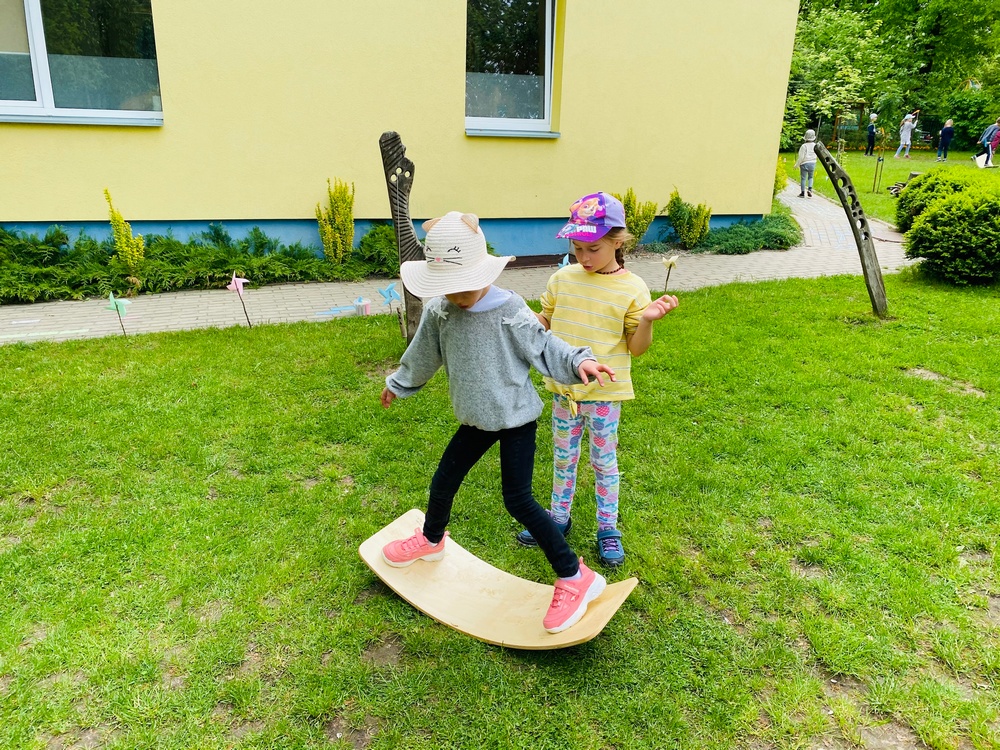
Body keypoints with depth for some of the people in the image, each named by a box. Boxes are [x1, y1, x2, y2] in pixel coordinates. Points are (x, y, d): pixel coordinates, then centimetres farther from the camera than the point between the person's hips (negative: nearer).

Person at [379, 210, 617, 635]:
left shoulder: (510, 313, -21)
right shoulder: (439, 312, -5)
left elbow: (544, 348, -13)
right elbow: (423, 356, 12)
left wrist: (579, 362, -31)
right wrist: (398, 385, 26)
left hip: (515, 418, -6)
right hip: (476, 419, 6)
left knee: (517, 500, -8)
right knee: (442, 484, 17)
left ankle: (575, 578, 5)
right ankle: (431, 540, 49)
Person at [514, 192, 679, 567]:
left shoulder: (632, 288, -11)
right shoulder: (563, 278, -2)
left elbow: (636, 347, -9)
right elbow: (544, 321, 10)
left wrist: (647, 320, -27)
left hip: (604, 392, -3)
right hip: (564, 387, 4)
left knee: (604, 460, 10)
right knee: (563, 456, 18)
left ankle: (608, 528, 28)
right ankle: (559, 517, 37)